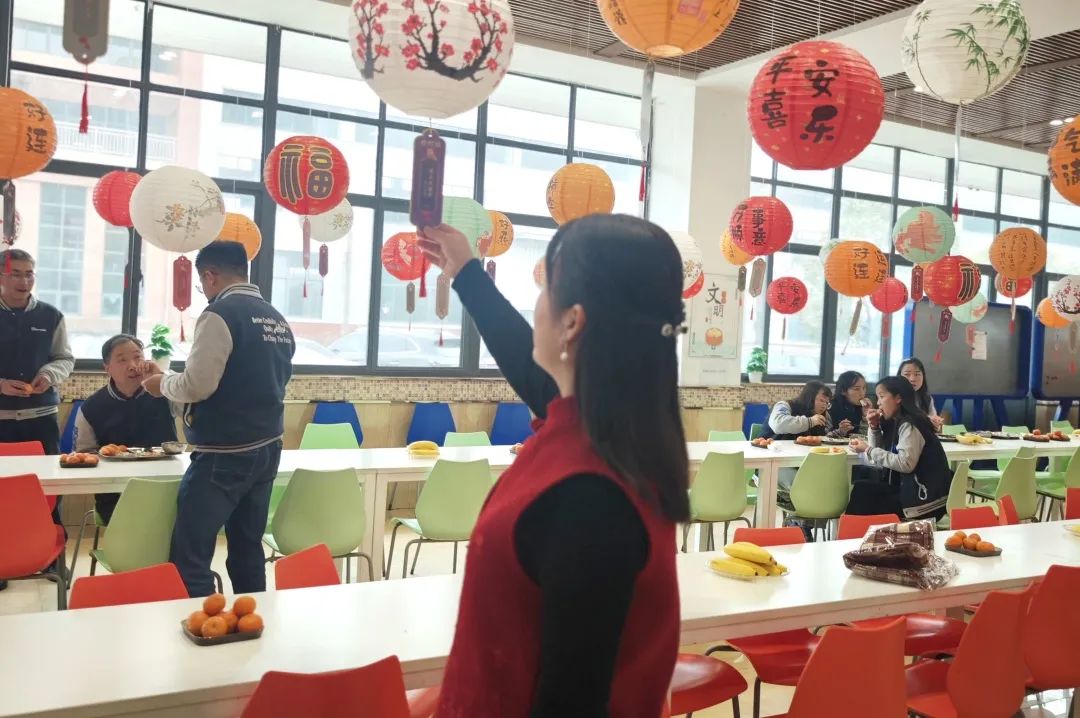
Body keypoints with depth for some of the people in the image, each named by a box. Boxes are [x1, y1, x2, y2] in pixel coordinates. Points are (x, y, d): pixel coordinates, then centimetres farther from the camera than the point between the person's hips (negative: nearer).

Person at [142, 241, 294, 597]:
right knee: (248, 552, 15)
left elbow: (198, 385, -16)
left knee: (189, 560, -2)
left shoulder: (220, 314, -13)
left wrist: (163, 384, 2)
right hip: (266, 449, 8)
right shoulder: (277, 319, 11)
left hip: (224, 455, -8)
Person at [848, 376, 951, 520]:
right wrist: (874, 427, 0)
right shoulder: (896, 422, 10)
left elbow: (905, 464, -26)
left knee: (862, 494, -8)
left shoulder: (909, 425, -17)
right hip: (909, 489, 8)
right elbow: (881, 452, 14)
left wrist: (868, 450, -20)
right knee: (861, 488, -2)